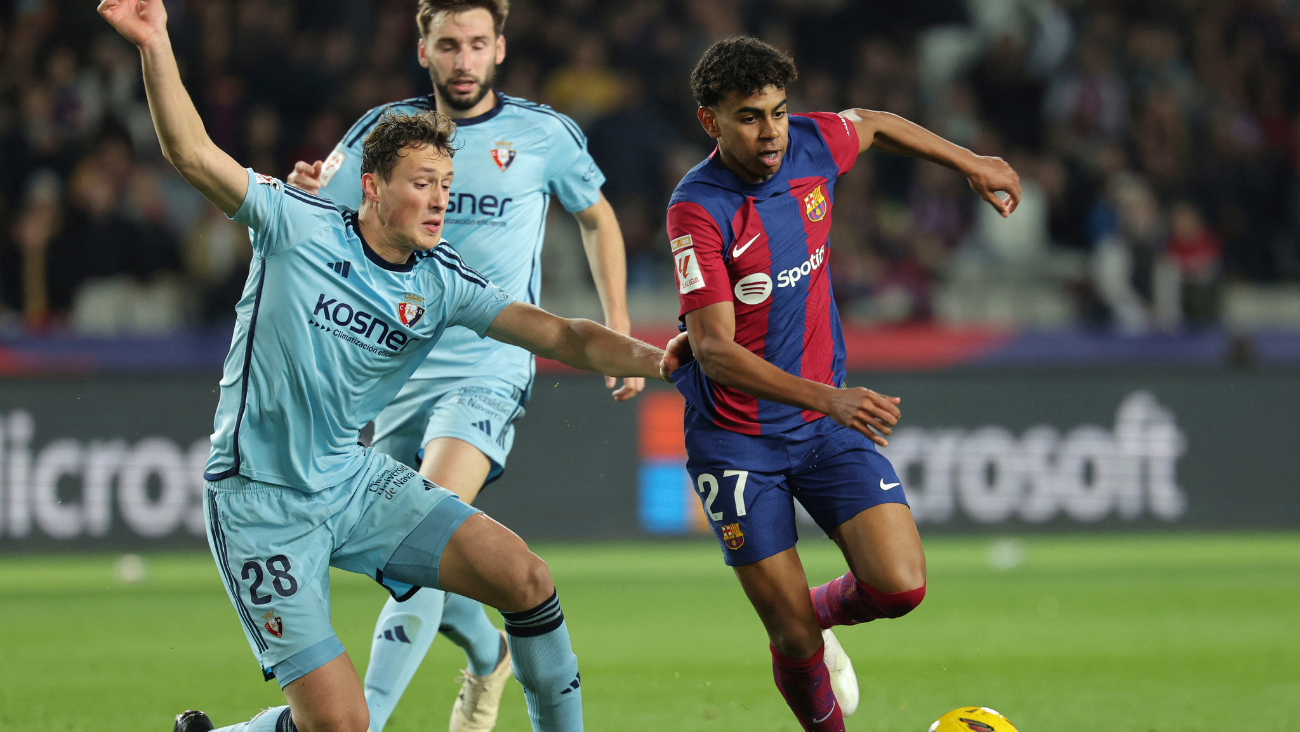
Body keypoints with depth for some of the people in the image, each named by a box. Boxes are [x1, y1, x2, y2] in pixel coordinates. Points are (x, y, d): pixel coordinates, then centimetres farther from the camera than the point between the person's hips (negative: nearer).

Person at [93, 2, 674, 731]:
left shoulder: (442, 284, -1)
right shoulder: (299, 225, -10)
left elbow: (561, 335, -8)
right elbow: (194, 153, -15)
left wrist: (651, 358, -24)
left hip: (355, 480, 5)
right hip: (261, 501, -5)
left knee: (525, 578, -10)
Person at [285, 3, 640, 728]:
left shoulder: (544, 134, -1)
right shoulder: (384, 131, 3)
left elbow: (597, 218, 15)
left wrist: (620, 338, 11)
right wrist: (304, 195, -22)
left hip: (489, 371, -4)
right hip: (399, 367, 4)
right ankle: (489, 655, 42)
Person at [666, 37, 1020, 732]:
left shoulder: (811, 145, -6)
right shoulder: (697, 209, -22)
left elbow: (873, 124, 20)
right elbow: (714, 349, -30)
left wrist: (971, 164, 26)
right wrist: (827, 399, -41)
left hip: (824, 418, 5)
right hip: (735, 439, -5)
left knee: (900, 586, -12)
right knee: (795, 640, -4)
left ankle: (819, 615, 22)